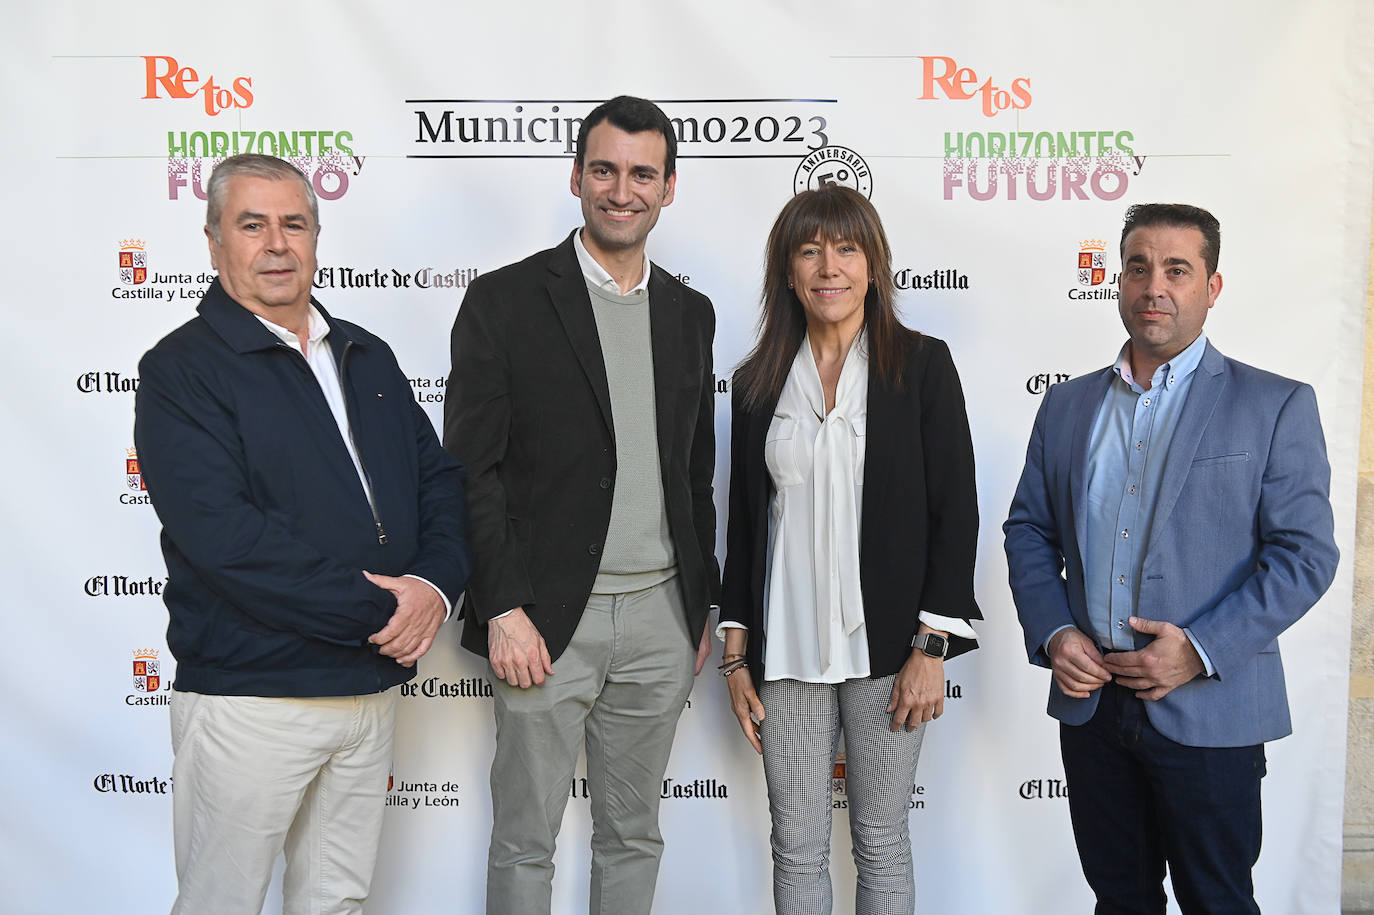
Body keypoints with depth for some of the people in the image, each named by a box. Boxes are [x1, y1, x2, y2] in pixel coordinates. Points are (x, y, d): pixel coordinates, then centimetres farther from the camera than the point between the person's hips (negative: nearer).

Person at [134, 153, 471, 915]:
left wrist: (435, 584, -10)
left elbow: (438, 478, 11)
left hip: (372, 685, 6)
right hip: (250, 699, -5)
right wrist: (379, 610, -18)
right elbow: (224, 535, -20)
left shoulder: (366, 357, 13)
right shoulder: (182, 369, -7)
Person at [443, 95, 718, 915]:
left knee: (634, 836, 16)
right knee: (525, 842, 8)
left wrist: (701, 608, 13)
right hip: (546, 621, -4)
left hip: (660, 618, 5)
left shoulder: (690, 313, 11)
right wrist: (502, 610, -15)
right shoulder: (504, 301, -5)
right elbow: (471, 470, -8)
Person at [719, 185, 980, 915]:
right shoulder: (758, 382, 8)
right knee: (796, 847, 9)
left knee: (881, 841, 9)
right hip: (788, 653, 3)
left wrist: (931, 649, -9)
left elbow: (955, 508, -4)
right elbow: (744, 524, 10)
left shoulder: (921, 364, -1)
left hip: (886, 645, -2)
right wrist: (737, 657, 7)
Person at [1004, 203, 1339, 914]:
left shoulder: (1276, 406, -3)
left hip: (1208, 713, -3)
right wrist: (1051, 633, -5)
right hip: (1089, 700, 4)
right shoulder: (1066, 406, 9)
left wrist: (1201, 650, -17)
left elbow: (1306, 554, -8)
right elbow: (1028, 530, 12)